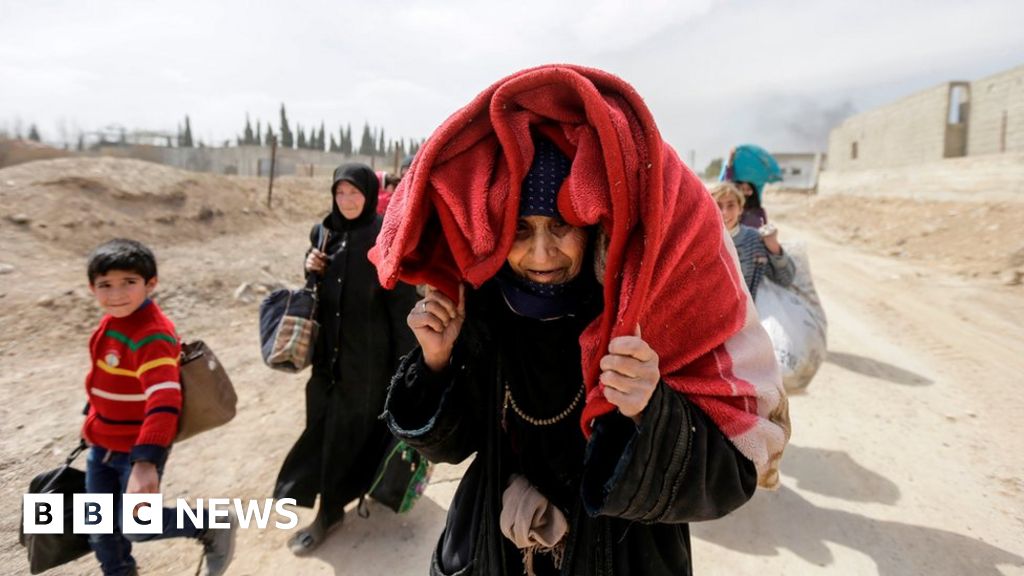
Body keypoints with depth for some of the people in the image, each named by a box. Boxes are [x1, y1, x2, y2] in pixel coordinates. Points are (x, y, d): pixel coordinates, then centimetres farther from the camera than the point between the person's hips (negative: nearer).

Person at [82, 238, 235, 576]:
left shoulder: (152, 336, -28)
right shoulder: (111, 322, -1)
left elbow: (164, 400, -39)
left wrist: (146, 462, -47)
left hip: (138, 449, -8)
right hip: (102, 446, 8)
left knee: (136, 525, -1)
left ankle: (214, 527, 19)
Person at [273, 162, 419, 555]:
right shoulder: (324, 232, 5)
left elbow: (402, 299, -13)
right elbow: (318, 287, 15)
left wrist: (407, 358, -14)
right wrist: (311, 268, -8)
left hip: (368, 351, -6)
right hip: (329, 345, 6)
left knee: (346, 428, 1)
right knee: (323, 421, 15)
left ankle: (330, 510, 16)